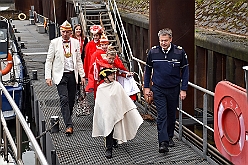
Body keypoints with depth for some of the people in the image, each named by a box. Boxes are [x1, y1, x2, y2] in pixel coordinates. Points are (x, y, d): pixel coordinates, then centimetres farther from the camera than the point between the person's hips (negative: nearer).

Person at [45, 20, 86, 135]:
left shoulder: (75, 42, 7)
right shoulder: (54, 42, -2)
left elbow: (79, 60, 13)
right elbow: (49, 60, 0)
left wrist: (82, 75, 9)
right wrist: (48, 77, -7)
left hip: (72, 74, 4)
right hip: (60, 75, -4)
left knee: (71, 100, 8)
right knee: (64, 99, -12)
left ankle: (67, 119, 28)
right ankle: (68, 125, -14)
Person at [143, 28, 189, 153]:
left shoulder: (179, 52, -8)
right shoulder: (153, 52, -5)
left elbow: (185, 71, 0)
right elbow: (148, 69, 8)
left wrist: (183, 89, -3)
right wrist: (146, 87, 6)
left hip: (174, 89, 1)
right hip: (158, 89, -1)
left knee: (172, 114, 14)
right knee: (162, 115, -9)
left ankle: (170, 137, 32)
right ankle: (163, 142, -11)